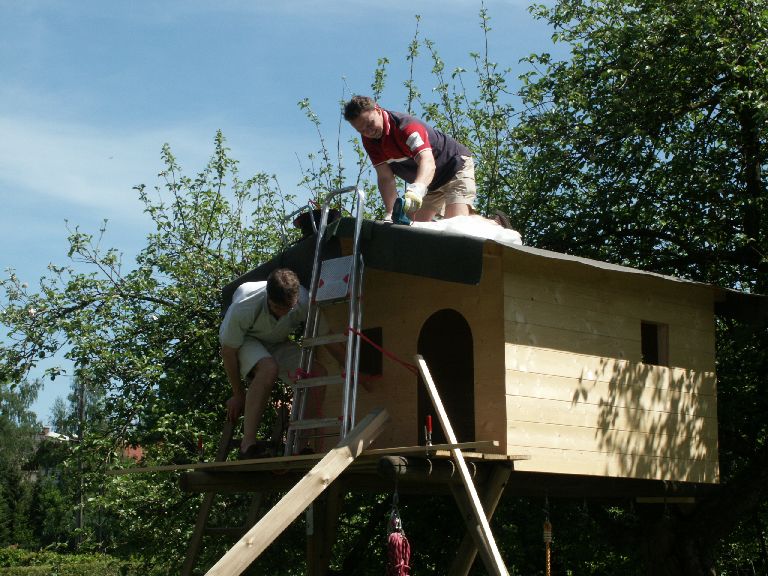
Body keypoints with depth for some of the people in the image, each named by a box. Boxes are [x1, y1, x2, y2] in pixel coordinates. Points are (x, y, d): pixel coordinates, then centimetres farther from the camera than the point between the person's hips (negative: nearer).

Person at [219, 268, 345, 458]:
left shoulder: (305, 302, -30)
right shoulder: (243, 308, -37)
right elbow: (228, 351, -22)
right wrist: (238, 395, -13)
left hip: (277, 342, 4)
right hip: (243, 340, -4)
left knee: (317, 373, -20)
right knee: (269, 368, -37)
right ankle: (248, 444, -34)